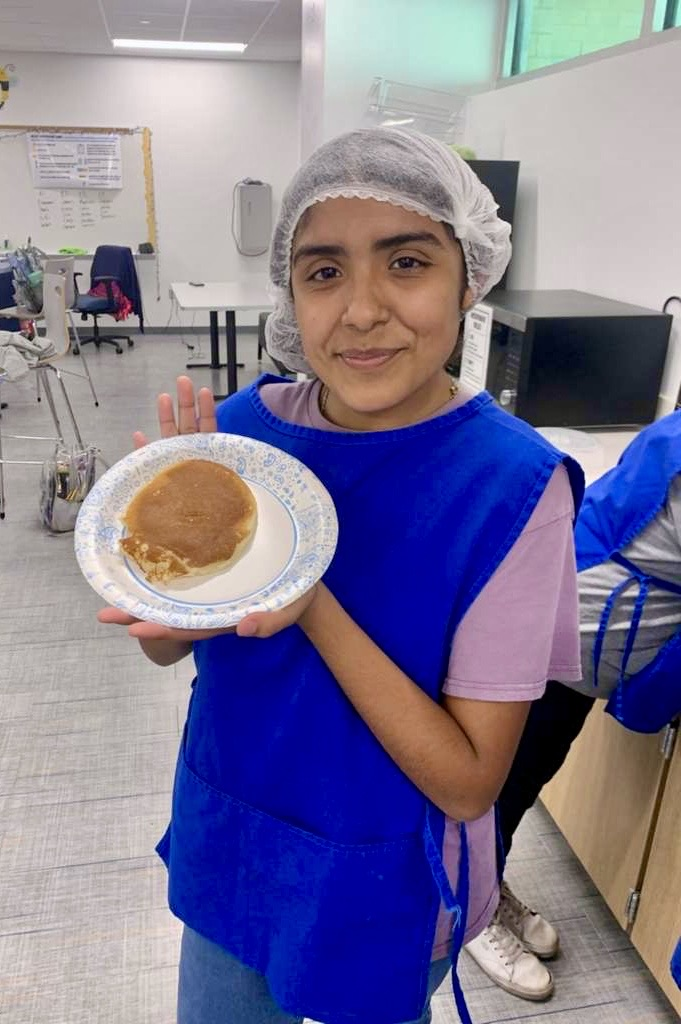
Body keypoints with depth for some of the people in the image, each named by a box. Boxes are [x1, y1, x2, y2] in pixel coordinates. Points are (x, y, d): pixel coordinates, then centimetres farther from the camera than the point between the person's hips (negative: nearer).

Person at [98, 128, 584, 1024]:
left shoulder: (511, 486, -25)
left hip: (381, 889, -3)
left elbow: (470, 783, -22)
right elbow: (166, 647, -4)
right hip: (224, 849, 4)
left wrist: (310, 606, -34)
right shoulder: (247, 423, -13)